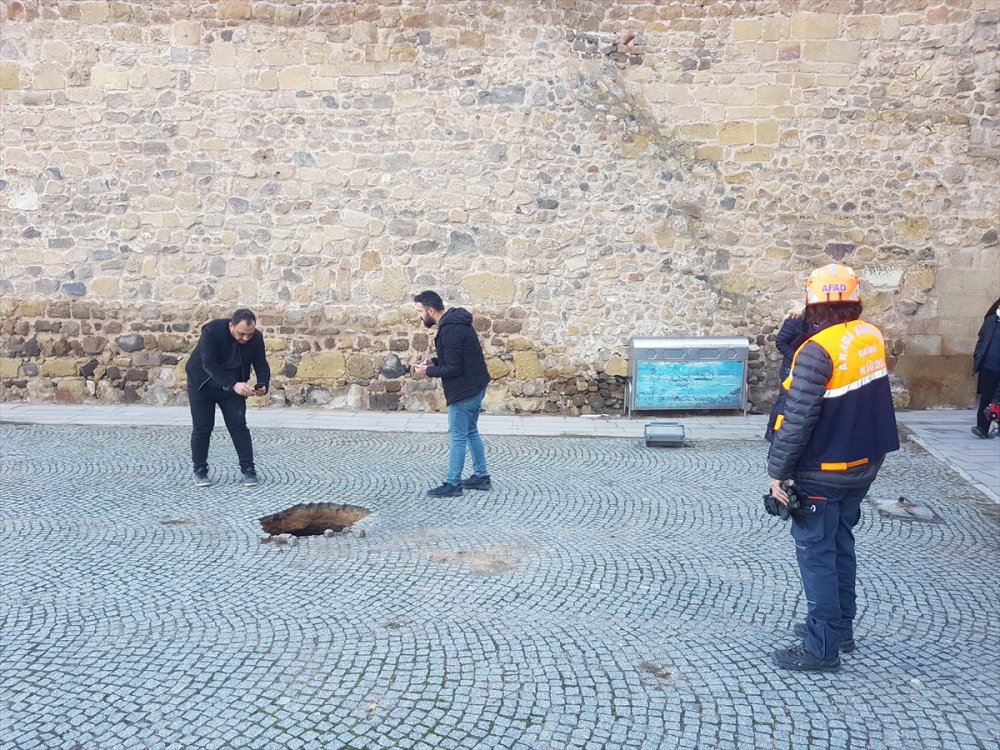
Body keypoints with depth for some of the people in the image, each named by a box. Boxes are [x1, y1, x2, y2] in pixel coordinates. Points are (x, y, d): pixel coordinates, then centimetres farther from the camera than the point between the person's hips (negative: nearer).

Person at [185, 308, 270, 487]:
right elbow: (209, 364, -34)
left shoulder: (256, 337, -19)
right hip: (203, 384, -2)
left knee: (239, 426, -4)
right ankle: (200, 470, 14)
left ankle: (248, 469, 1)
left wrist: (263, 385, -33)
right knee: (202, 428, 1)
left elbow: (261, 364, -12)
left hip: (233, 385, 3)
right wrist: (233, 385, -44)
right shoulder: (212, 330, -31)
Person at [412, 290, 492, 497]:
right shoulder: (456, 321, 8)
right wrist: (435, 361, 7)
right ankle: (481, 476, 27)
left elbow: (453, 368, -24)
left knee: (457, 438, -1)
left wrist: (428, 371, -11)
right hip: (475, 386, 10)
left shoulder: (450, 331, -24)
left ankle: (453, 484, 8)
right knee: (471, 432, 19)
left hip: (464, 391, -10)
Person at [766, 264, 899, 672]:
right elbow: (862, 399, 10)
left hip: (824, 473, -8)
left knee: (816, 553, 2)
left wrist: (777, 471, -14)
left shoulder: (818, 350, -23)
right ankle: (839, 627, 32)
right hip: (863, 465, 8)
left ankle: (822, 646, 10)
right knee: (840, 545, 20)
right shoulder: (871, 337, 0)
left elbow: (796, 420, -22)